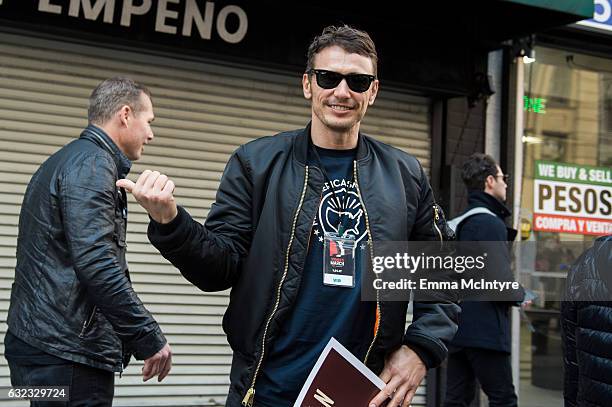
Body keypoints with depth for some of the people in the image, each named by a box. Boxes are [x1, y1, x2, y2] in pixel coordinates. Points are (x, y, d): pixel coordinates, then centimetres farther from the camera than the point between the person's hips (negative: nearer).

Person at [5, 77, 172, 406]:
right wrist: (149, 339, -17)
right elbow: (96, 263, -23)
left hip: (43, 345, 10)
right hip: (68, 354, -10)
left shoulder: (66, 160, 19)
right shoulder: (92, 163, -12)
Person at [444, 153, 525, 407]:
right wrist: (520, 295, -2)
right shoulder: (490, 223, -13)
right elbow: (499, 280, -20)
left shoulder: (457, 223, 15)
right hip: (485, 330, -9)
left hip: (457, 328, 9)